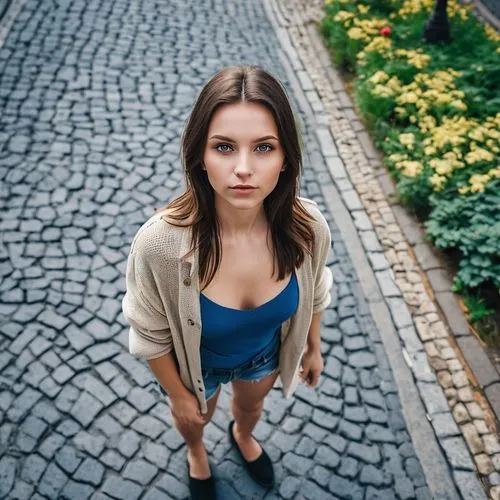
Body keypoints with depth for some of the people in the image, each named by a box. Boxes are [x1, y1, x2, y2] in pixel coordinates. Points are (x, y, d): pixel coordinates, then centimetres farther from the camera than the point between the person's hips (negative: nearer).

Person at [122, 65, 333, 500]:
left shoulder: (308, 227, -32)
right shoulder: (160, 242, -41)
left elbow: (312, 294, -8)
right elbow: (152, 335, -21)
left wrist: (313, 348, 7)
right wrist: (178, 394, -7)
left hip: (265, 353, 2)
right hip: (197, 362, -2)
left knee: (252, 404, 36)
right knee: (195, 417, 33)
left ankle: (243, 436, 75)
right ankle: (196, 452, 71)